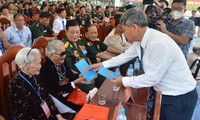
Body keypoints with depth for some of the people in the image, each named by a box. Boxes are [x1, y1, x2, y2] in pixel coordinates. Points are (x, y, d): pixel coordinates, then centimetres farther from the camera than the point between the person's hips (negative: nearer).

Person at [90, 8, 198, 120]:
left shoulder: (158, 43, -32)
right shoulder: (140, 40, -5)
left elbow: (152, 78, -27)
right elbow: (125, 56, 10)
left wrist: (124, 81, -17)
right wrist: (102, 64, 13)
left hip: (180, 97, -7)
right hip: (163, 93, 7)